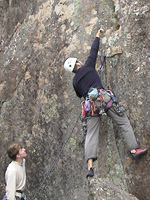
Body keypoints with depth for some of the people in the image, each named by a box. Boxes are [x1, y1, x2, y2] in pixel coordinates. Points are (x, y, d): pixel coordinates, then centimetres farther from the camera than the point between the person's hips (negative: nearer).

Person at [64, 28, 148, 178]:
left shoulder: (75, 81, 17)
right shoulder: (88, 66, 8)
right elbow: (93, 51, 16)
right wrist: (97, 36, 29)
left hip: (90, 104, 4)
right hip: (103, 97, -4)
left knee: (91, 134, 0)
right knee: (124, 122, 6)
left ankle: (90, 166, -11)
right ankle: (134, 149, 1)